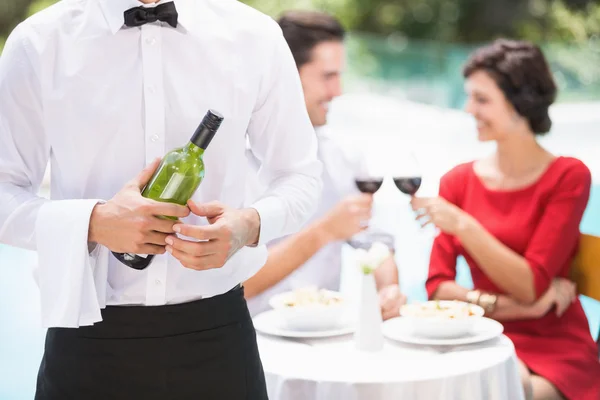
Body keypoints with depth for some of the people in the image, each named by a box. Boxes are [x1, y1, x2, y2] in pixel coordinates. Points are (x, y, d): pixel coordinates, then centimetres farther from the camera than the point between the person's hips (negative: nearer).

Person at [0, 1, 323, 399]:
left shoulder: (255, 36, -1)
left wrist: (252, 223, -15)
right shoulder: (39, 43, -5)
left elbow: (300, 176, 7)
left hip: (217, 333, 2)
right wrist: (93, 222, -19)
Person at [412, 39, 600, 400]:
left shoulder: (568, 176, -5)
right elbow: (438, 286, 0)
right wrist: (507, 305, -13)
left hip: (555, 348, -3)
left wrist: (464, 226, -21)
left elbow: (531, 285, -12)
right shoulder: (458, 181, 6)